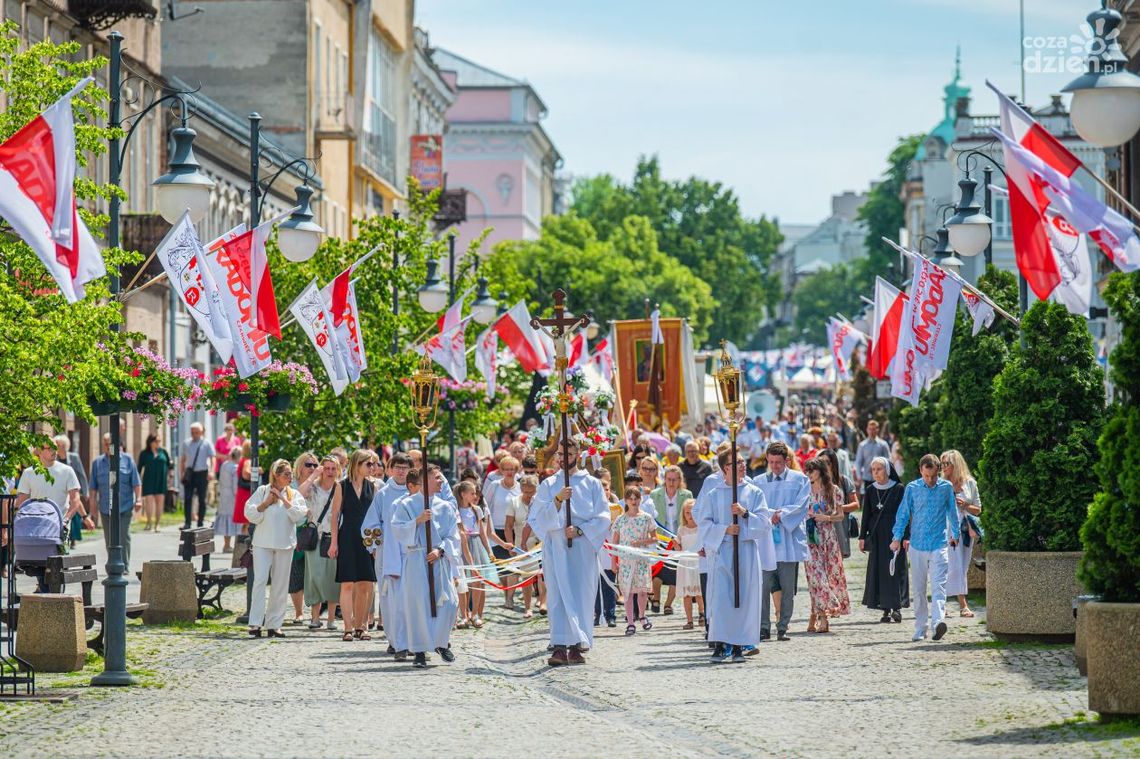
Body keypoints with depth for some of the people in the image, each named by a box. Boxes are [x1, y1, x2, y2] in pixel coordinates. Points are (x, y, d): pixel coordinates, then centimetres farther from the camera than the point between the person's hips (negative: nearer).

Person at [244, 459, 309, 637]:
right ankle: (255, 623, -13)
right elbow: (250, 514, -2)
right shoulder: (262, 491, 4)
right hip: (263, 543, -3)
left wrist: (284, 499, -9)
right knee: (260, 580, -12)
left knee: (280, 584, 5)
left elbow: (299, 515, -6)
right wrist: (266, 503, -11)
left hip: (285, 544, 3)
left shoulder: (294, 494, 10)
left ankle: (274, 624, 10)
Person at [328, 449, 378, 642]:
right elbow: (335, 514, 1)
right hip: (347, 539, -3)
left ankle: (360, 626, 8)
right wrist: (334, 542, -4)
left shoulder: (371, 487, 10)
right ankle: (348, 628, -7)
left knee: (365, 585, 1)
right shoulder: (342, 486, 2)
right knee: (347, 584, -6)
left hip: (367, 539, 3)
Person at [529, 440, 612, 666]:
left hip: (583, 548, 0)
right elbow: (539, 517, 1)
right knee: (558, 596, -8)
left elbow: (603, 517, 2)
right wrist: (558, 499, -13)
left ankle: (576, 647, 3)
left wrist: (580, 530, -11)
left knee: (581, 595, -2)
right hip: (556, 548, 0)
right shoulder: (548, 485, 11)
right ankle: (560, 647, -14)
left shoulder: (591, 484, 8)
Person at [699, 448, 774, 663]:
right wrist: (725, 530, -12)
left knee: (744, 597, 0)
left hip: (747, 551, 1)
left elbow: (764, 522, 1)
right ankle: (720, 645, -9)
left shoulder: (754, 492, 8)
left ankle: (739, 645, 6)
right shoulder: (714, 495, 7)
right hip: (721, 551, -1)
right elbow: (704, 523, 3)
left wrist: (745, 513, -15)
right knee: (720, 597, -9)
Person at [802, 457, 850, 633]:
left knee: (827, 573, -2)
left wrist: (828, 517, -11)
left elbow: (841, 515, 7)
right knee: (815, 574, -8)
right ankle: (822, 616, -10)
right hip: (810, 537, 0)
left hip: (827, 537, 0)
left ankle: (815, 614, 5)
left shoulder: (833, 490, 3)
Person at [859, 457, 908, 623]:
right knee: (879, 571, 0)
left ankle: (897, 608, -5)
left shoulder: (898, 489, -2)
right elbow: (866, 515, 10)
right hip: (876, 537, 3)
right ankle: (886, 609, 3)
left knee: (895, 570, -7)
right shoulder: (870, 491, 7)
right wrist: (862, 537, 5)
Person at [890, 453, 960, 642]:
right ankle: (920, 628, 14)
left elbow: (952, 513, 17)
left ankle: (937, 623, -27)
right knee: (918, 589, 6)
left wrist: (955, 534, 26)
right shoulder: (912, 488, 2)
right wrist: (897, 537, 1)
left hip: (939, 545, -1)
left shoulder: (946, 488, 3)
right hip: (917, 545, 1)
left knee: (938, 586, -15)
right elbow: (903, 514, 8)